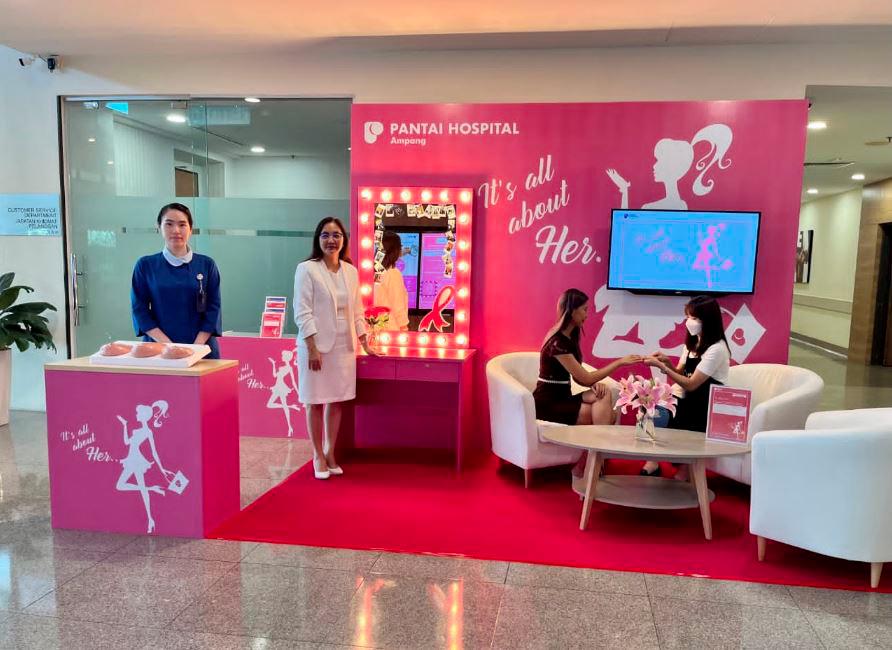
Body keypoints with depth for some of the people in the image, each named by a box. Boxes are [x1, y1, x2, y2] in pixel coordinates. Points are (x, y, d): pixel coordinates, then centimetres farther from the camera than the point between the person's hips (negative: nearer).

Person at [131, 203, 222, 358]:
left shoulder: (206, 265, 4)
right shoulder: (145, 265, 4)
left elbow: (213, 309, 1)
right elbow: (139, 309, 0)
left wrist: (196, 347, -11)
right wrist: (168, 346, -11)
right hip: (158, 350, 0)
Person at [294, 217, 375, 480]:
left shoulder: (350, 271, 8)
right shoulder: (307, 269, -7)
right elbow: (303, 313, -11)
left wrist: (365, 344, 11)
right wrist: (312, 348, -16)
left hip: (343, 346, 5)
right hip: (317, 345, -4)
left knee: (337, 401, 9)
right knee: (316, 402, 5)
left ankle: (330, 453, 23)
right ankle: (318, 456, 18)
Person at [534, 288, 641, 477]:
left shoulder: (569, 337, 10)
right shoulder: (557, 342, -21)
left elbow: (579, 377, 7)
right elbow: (585, 378, -20)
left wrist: (595, 384, -16)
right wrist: (619, 362, -15)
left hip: (562, 399, 9)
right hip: (548, 404, -8)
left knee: (608, 415, -14)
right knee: (601, 414, -19)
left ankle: (586, 465, -10)